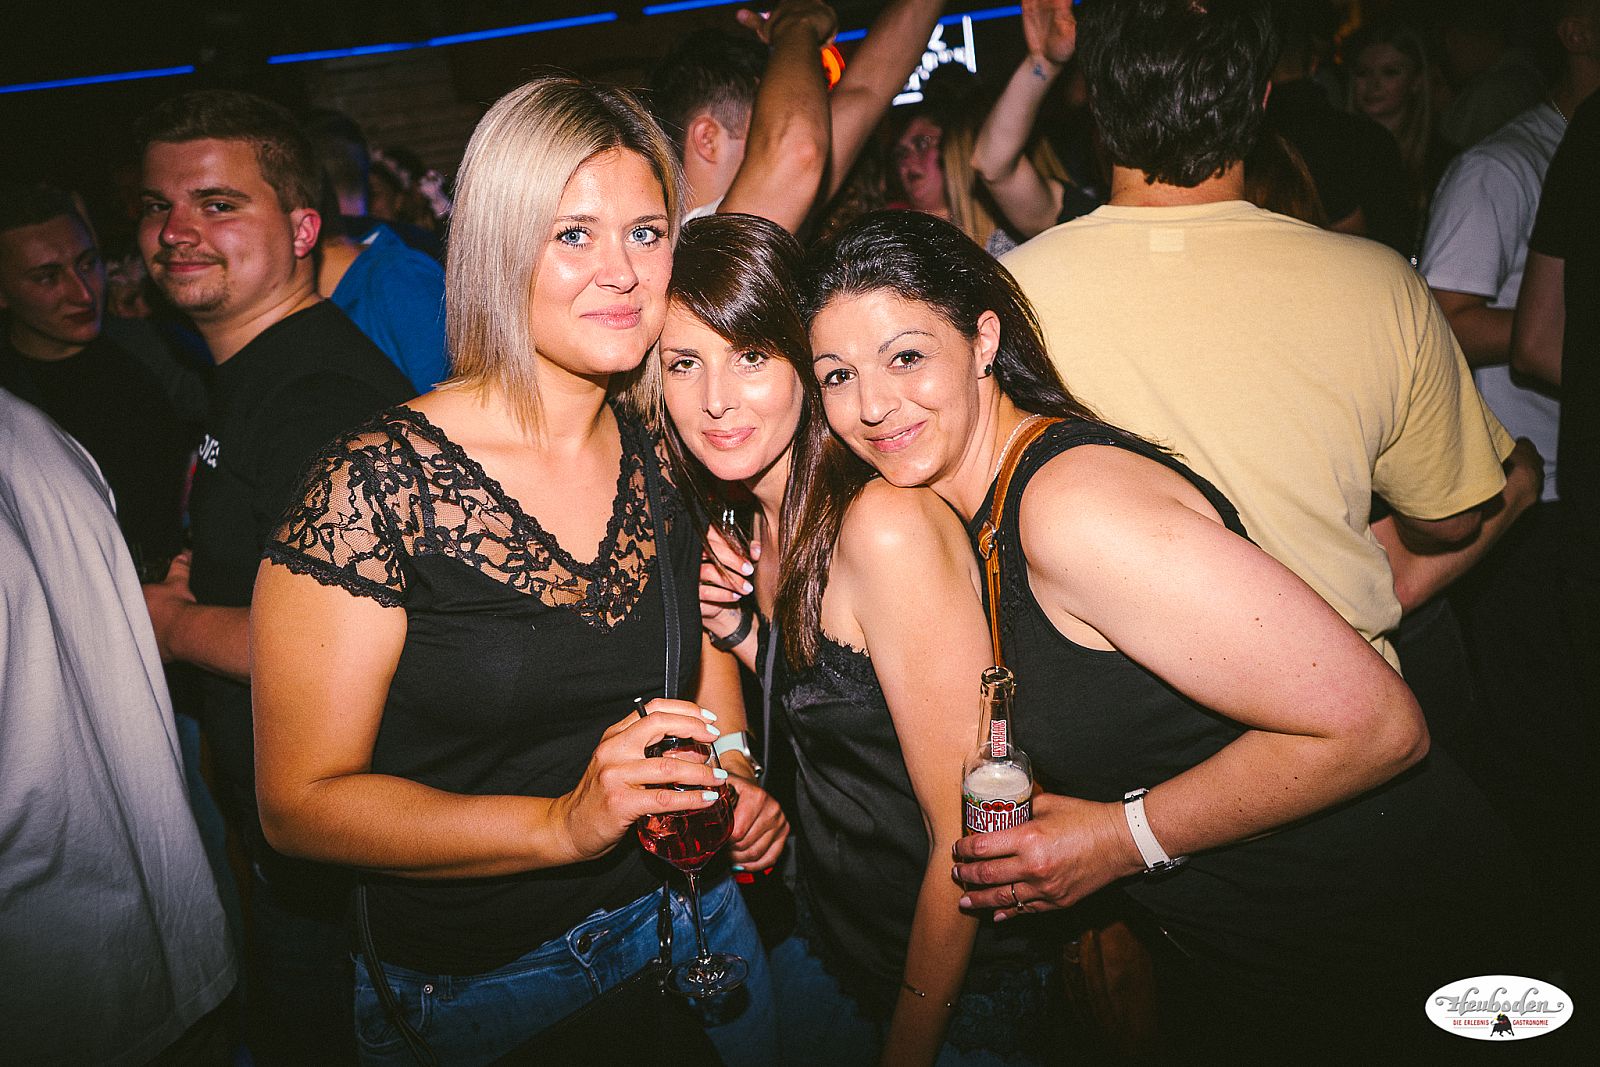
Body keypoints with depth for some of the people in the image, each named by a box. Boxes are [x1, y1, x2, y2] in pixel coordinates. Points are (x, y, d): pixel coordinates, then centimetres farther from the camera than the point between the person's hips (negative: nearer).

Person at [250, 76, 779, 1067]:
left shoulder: (669, 461, -3)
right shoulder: (375, 481, -19)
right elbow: (301, 801, -18)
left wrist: (736, 787, -6)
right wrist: (565, 823, -29)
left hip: (694, 930, 5)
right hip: (470, 986, -4)